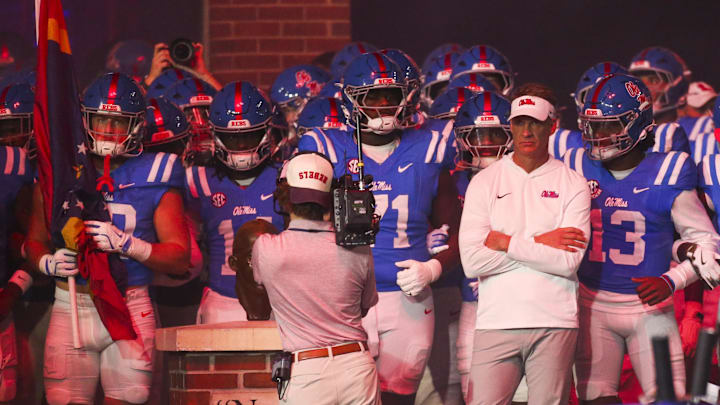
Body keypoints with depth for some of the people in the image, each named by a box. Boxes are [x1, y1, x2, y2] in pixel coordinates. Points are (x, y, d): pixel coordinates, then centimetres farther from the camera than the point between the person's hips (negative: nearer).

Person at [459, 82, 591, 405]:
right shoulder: (484, 183, 7)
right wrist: (538, 243, -6)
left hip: (555, 323, 0)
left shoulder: (573, 185, 5)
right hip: (496, 321, 0)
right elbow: (472, 262, -5)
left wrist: (507, 243, -7)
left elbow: (569, 262, -8)